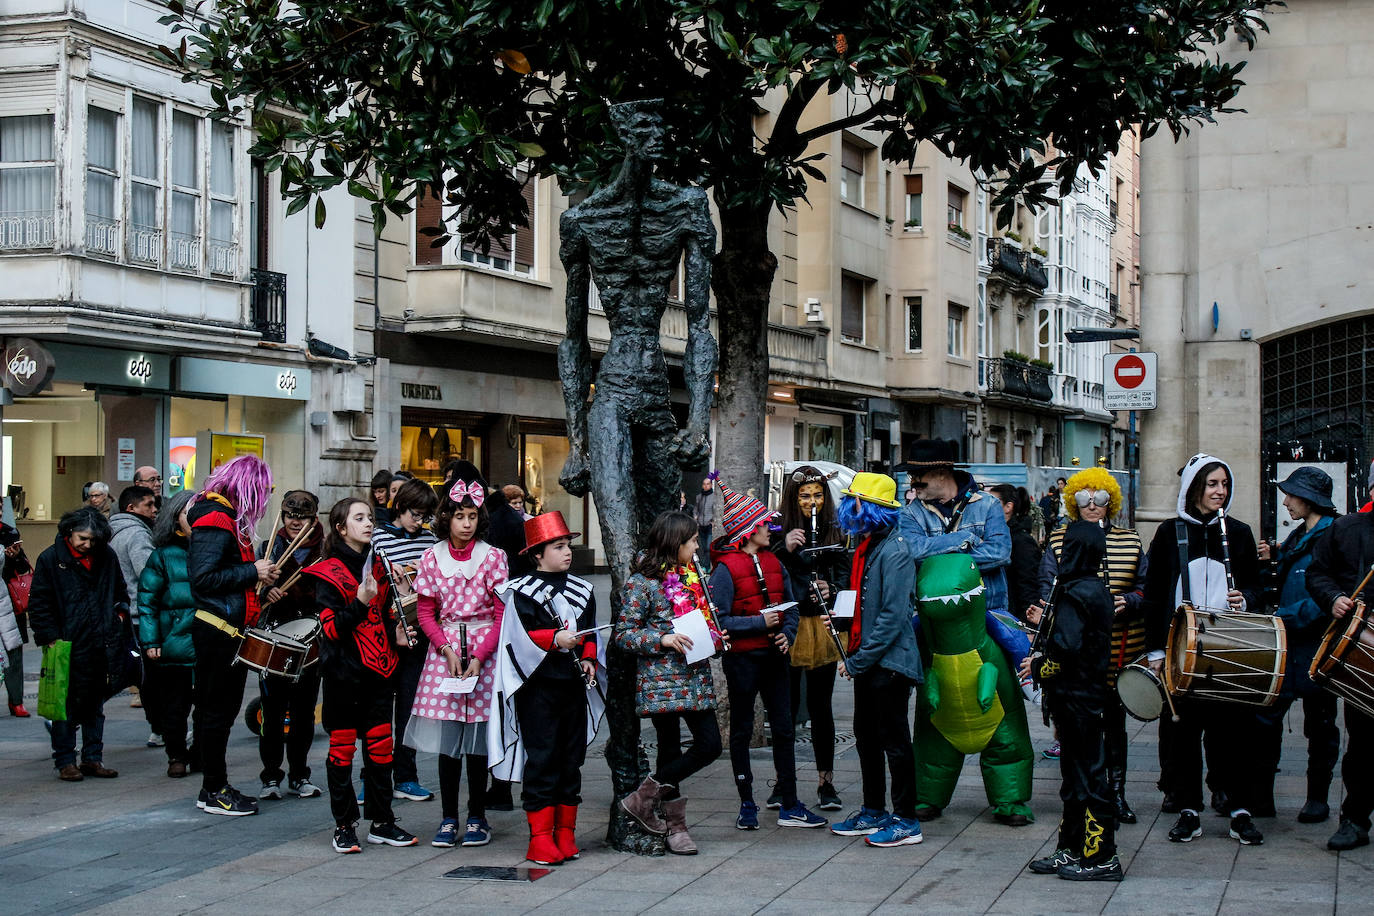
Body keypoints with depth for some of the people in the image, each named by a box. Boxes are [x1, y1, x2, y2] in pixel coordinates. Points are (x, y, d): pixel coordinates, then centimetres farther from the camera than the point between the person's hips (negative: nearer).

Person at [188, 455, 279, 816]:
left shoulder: (227, 518, 16)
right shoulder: (215, 521, -16)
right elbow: (203, 578, -24)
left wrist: (259, 583, 8)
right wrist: (253, 573, -19)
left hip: (229, 630, 10)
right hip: (216, 632, -10)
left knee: (221, 710, 14)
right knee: (217, 712, -3)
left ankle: (216, 786, 21)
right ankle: (213, 793, 4)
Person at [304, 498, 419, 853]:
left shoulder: (377, 567, 13)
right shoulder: (329, 574, -7)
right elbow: (331, 629, -13)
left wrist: (395, 633, 6)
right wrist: (360, 603, -24)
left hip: (377, 670, 6)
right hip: (343, 673, -6)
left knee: (380, 745, 7)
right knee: (342, 747, 1)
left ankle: (381, 823, 15)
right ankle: (344, 826, 9)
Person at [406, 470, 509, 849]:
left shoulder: (493, 556, 0)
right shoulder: (432, 557, 5)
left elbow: (502, 614, -2)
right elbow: (426, 612, 6)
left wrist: (479, 655, -12)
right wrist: (447, 651, -8)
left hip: (484, 649, -1)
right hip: (444, 650, 1)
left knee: (478, 739, 0)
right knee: (447, 738, 1)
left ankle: (477, 818, 9)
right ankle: (449, 818, 9)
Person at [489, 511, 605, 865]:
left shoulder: (582, 590, 14)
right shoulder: (522, 592, -4)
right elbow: (519, 636, -13)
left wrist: (589, 659, 2)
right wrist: (556, 639, -27)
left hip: (574, 684, 6)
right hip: (537, 685, -6)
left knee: (572, 757, 8)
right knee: (541, 759, -6)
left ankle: (565, 832, 17)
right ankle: (540, 836, -2)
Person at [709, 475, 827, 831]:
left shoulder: (773, 563, 10)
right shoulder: (725, 568, -10)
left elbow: (789, 606, 15)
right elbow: (719, 620, -15)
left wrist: (787, 634, -3)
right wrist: (759, 622, -19)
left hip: (773, 656, 6)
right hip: (742, 658, -6)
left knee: (784, 729, 5)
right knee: (742, 731, 6)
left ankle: (789, 805, 11)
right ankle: (747, 805, 14)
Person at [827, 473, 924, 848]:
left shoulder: (894, 550, -18)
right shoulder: (866, 546, 11)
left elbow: (893, 616, -22)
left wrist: (858, 660, -19)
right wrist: (853, 654, 10)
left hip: (890, 660, -10)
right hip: (866, 659, 10)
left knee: (894, 739, -2)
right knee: (867, 737, 16)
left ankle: (906, 820, 6)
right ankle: (873, 812, 27)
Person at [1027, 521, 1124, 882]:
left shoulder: (1076, 595, -19)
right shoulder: (1098, 589, 11)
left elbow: (1064, 647, -26)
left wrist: (1042, 673, -11)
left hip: (1075, 698, -10)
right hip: (1091, 692, 10)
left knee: (1087, 775, -4)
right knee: (1076, 774, 15)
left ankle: (1101, 858, 0)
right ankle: (1071, 849, 23)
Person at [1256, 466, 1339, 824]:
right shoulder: (1295, 539, 14)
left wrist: (1285, 618, -23)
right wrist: (1270, 563, 3)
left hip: (1317, 644, -7)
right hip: (1285, 644, 7)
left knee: (1319, 724, 6)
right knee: (1265, 716, 0)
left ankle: (1317, 798, 17)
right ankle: (1262, 796, 6)